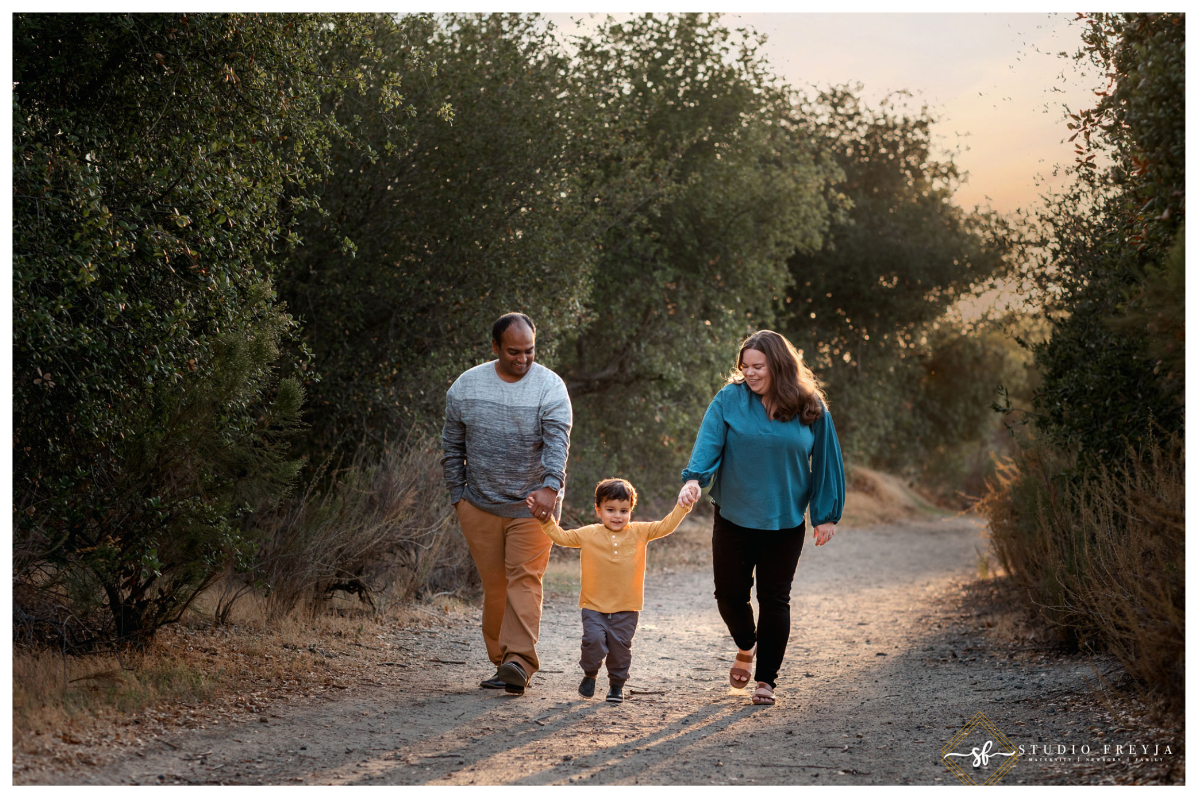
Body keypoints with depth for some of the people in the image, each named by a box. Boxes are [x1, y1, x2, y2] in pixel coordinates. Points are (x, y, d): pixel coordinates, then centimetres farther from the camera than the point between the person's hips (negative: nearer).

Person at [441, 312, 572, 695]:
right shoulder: (465, 387, 2)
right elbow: (452, 446, 10)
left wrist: (550, 487, -36)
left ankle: (519, 661, -20)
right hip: (481, 505, 3)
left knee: (524, 578, -13)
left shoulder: (550, 387, -7)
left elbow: (558, 442, -20)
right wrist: (458, 495, 5)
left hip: (533, 505, -3)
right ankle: (499, 660, 14)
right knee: (494, 585, 5)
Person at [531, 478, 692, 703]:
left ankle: (617, 684, 23)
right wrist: (547, 521, -6)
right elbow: (561, 537, 6)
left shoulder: (639, 532, 4)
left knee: (621, 646, 2)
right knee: (594, 639, -15)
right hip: (594, 606, -1)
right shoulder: (588, 534, 2)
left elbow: (665, 527, 5)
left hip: (626, 608, 1)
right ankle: (589, 674, 13)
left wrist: (682, 507, -3)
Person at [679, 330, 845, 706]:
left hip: (785, 522, 0)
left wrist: (826, 515, 3)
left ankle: (766, 680, 17)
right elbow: (709, 439, -13)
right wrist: (694, 477, -31)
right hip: (734, 517, 1)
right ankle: (747, 646, 36)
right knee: (729, 594, 4)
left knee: (774, 600, 4)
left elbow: (825, 462, 4)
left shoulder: (810, 408, -1)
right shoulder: (730, 399, -3)